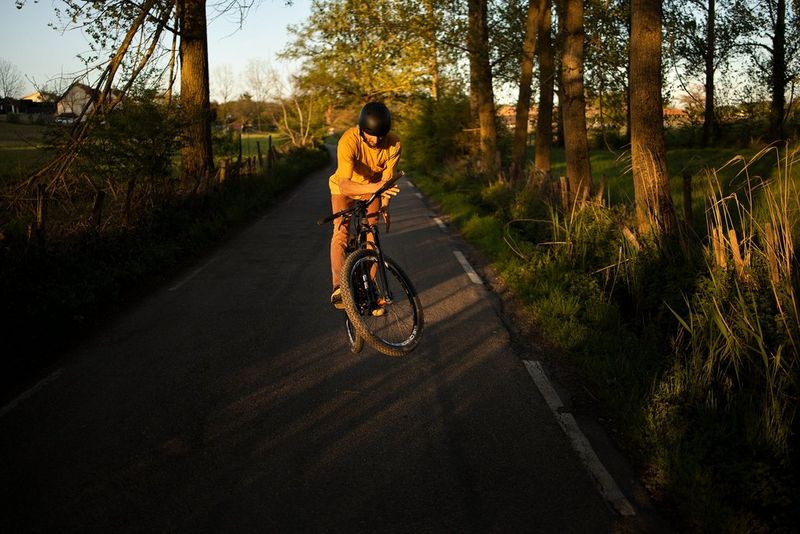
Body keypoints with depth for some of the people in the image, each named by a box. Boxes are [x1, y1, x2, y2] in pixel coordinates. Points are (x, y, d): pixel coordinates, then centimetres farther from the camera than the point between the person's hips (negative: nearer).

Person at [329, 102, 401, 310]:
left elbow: (386, 178, -16)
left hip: (372, 188, 3)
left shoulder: (393, 143, -27)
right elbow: (344, 185, -48)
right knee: (340, 232, -21)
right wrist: (373, 187, -64)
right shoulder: (349, 141, -38)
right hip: (345, 188, -2)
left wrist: (384, 206, -26)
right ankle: (339, 287, -26)